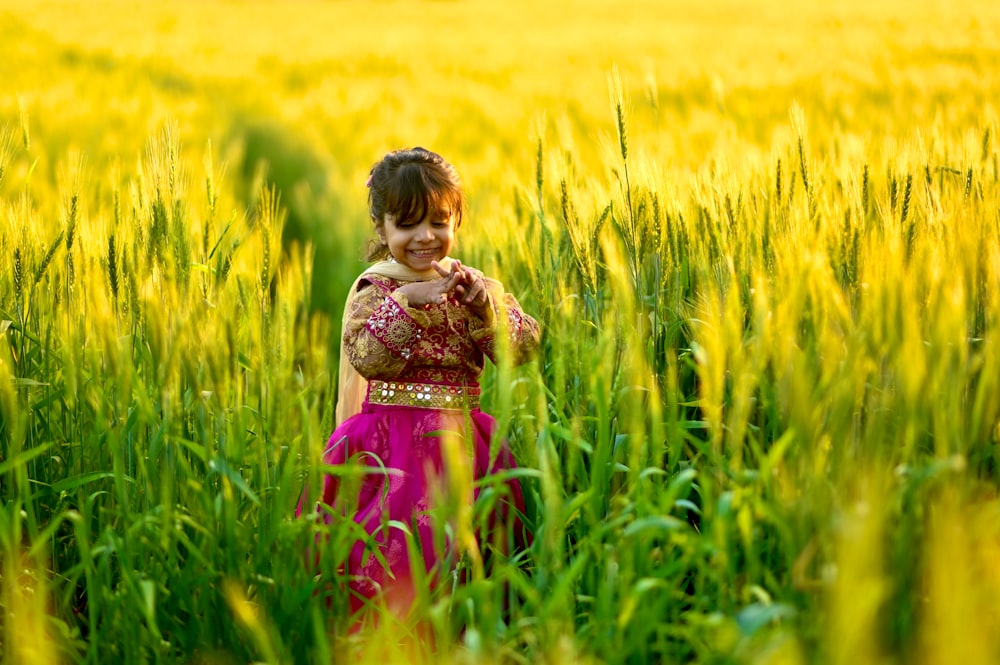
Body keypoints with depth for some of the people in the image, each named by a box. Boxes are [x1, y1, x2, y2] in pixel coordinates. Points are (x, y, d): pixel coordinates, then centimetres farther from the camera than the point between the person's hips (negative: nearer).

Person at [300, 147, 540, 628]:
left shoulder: (473, 284, 7)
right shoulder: (374, 289, -2)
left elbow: (525, 349, -3)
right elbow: (366, 359, -17)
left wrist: (484, 304, -17)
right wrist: (407, 300, -23)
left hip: (459, 441, 3)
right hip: (391, 442, -3)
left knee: (458, 539, 3)